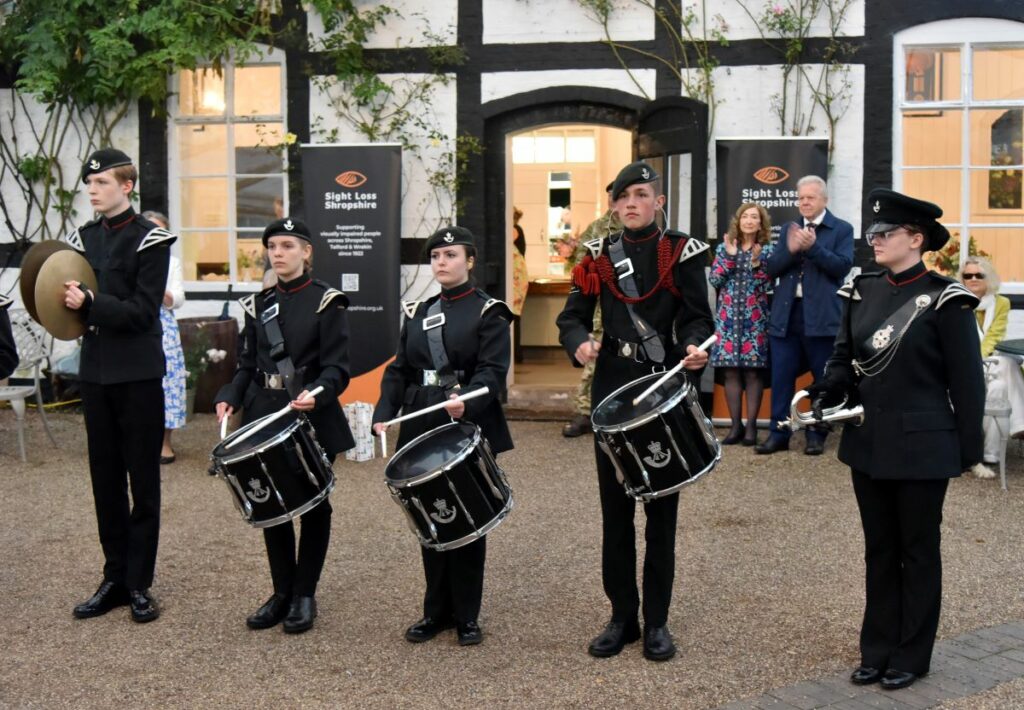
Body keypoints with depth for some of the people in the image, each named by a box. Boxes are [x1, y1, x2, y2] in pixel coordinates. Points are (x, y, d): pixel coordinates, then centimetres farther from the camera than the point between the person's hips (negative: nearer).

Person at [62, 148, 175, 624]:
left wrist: (89, 303, -23)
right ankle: (114, 579, 19)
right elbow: (72, 305, 15)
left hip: (138, 375, -6)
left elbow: (142, 312, -14)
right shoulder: (81, 238, 11)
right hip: (95, 373, 6)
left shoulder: (150, 240, -7)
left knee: (142, 481, 2)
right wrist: (67, 303, -7)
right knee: (105, 479, 10)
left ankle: (139, 584, 9)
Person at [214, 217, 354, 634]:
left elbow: (336, 368, -12)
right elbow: (247, 365, 10)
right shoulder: (258, 305, 9)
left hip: (313, 418, -4)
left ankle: (305, 596, 17)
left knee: (313, 504, 5)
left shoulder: (327, 302, -6)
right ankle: (282, 592, 22)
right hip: (265, 417, 5)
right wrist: (230, 398, -8)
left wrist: (316, 394, -31)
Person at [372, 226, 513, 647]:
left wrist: (466, 402, -33)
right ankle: (437, 610, 21)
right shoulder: (418, 312, 12)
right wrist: (384, 413, -4)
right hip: (422, 429, 5)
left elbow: (492, 371, -14)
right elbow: (399, 370, 10)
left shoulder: (489, 312, -4)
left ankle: (466, 615, 14)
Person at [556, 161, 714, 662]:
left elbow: (697, 319, -4)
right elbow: (572, 316, 4)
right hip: (612, 393, 2)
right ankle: (622, 617, 18)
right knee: (615, 510, 7)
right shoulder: (598, 256, 7)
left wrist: (695, 349, -26)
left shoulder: (682, 253, 1)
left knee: (661, 510, 4)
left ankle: (656, 623, 14)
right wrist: (579, 344, -19)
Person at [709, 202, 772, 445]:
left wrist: (757, 263, -19)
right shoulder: (724, 248, 7)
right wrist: (729, 256, -10)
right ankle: (736, 425, 8)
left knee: (753, 371, -3)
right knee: (730, 371, 1)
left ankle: (751, 425, 3)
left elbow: (768, 285, -5)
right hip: (728, 317, 2)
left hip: (755, 318, -2)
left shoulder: (767, 250, 3)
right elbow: (714, 280, -2)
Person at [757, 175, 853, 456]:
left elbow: (843, 266, -10)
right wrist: (790, 249, -12)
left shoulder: (842, 230, 2)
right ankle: (779, 433, 11)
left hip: (822, 317, -3)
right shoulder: (788, 229, 14)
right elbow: (771, 269, 6)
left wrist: (813, 246, -20)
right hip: (786, 316, 4)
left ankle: (817, 434, 15)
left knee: (823, 379, 5)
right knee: (781, 378, 4)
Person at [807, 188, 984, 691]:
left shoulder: (945, 299, -11)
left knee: (917, 551, 9)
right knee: (878, 549, 15)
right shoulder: (861, 291, 6)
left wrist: (969, 446, -8)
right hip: (868, 442, 6)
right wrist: (828, 391, -10)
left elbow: (966, 379, -9)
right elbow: (844, 355, 10)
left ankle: (911, 656, 22)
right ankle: (877, 649, 27)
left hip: (922, 446, -5)